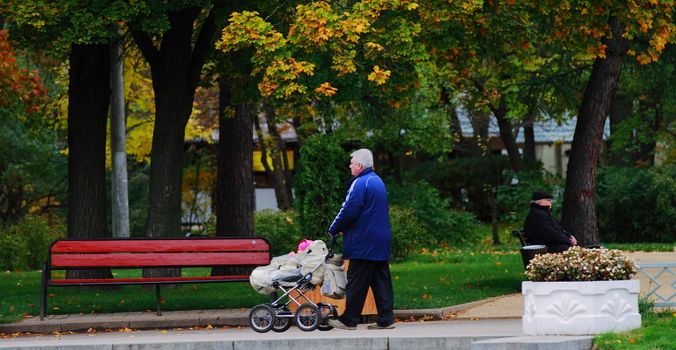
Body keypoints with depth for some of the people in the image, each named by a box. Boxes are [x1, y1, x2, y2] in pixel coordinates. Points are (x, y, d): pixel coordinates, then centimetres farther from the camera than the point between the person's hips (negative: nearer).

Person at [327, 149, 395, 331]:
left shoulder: (360, 184, -14)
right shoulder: (378, 182, 16)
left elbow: (348, 211, -18)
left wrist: (333, 229, -3)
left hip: (363, 243, -9)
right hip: (381, 241, 9)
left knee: (356, 282, -3)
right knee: (381, 281, 7)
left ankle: (349, 320, 2)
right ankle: (386, 319, 4)